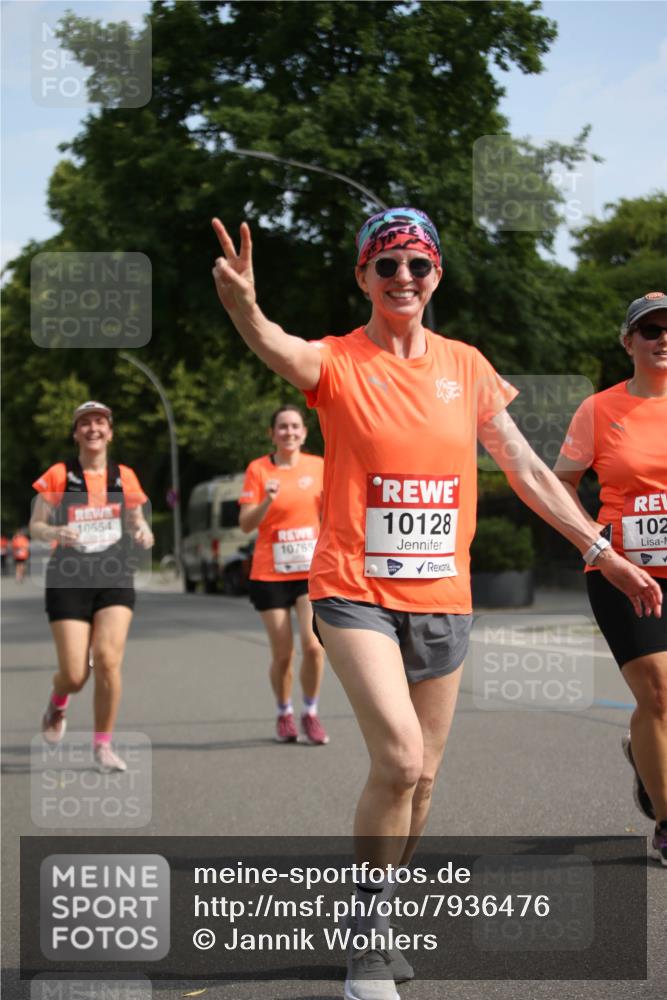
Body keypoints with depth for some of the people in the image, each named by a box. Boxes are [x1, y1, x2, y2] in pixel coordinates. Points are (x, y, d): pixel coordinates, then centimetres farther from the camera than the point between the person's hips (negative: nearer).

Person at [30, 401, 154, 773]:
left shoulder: (124, 476, 6)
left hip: (115, 579, 2)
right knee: (74, 674, -6)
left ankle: (103, 745, 2)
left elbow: (137, 521, 18)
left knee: (108, 659, -16)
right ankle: (57, 706, 34)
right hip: (70, 580, -1)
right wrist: (55, 532, -21)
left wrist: (144, 533, -5)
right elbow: (36, 525, 1)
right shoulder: (58, 475, -1)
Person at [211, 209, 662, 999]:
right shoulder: (337, 363, -5)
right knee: (399, 759, -20)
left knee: (420, 778, 11)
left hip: (442, 597, 5)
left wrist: (603, 553, 12)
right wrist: (242, 307, -52)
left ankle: (375, 925, 32)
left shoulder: (466, 367, 6)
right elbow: (276, 348, -29)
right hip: (356, 591, -4)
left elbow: (527, 472, 13)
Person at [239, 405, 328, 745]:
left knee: (313, 644, -15)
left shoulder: (318, 466, 5)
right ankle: (284, 714, 25)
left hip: (312, 570, 1)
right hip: (270, 573, -1)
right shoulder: (258, 469, -2)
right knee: (282, 653, 1)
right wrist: (267, 500, -22)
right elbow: (246, 524, -6)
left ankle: (310, 713, 5)